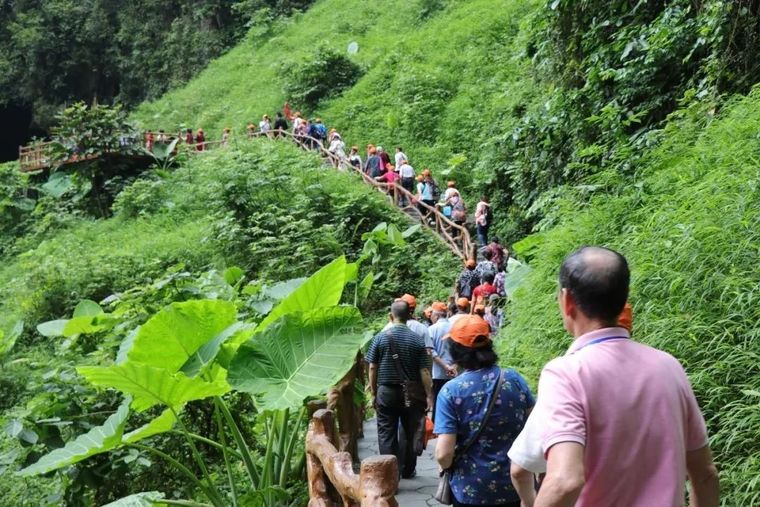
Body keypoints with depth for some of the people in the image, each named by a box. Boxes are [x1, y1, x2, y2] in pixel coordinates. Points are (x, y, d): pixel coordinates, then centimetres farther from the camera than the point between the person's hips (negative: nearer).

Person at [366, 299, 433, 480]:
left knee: (387, 434, 5)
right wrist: (429, 395, 2)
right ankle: (407, 470, 26)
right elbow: (424, 371, -6)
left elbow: (372, 368, -2)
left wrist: (373, 392, 8)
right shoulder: (417, 339, -5)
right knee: (411, 432, 16)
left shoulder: (380, 337, -5)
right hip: (412, 393, 1)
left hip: (387, 392, -1)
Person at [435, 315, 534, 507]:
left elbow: (444, 454, -19)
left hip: (471, 491, -2)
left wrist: (445, 467, 3)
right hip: (515, 486, 3)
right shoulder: (514, 379, -7)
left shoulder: (451, 391, -16)